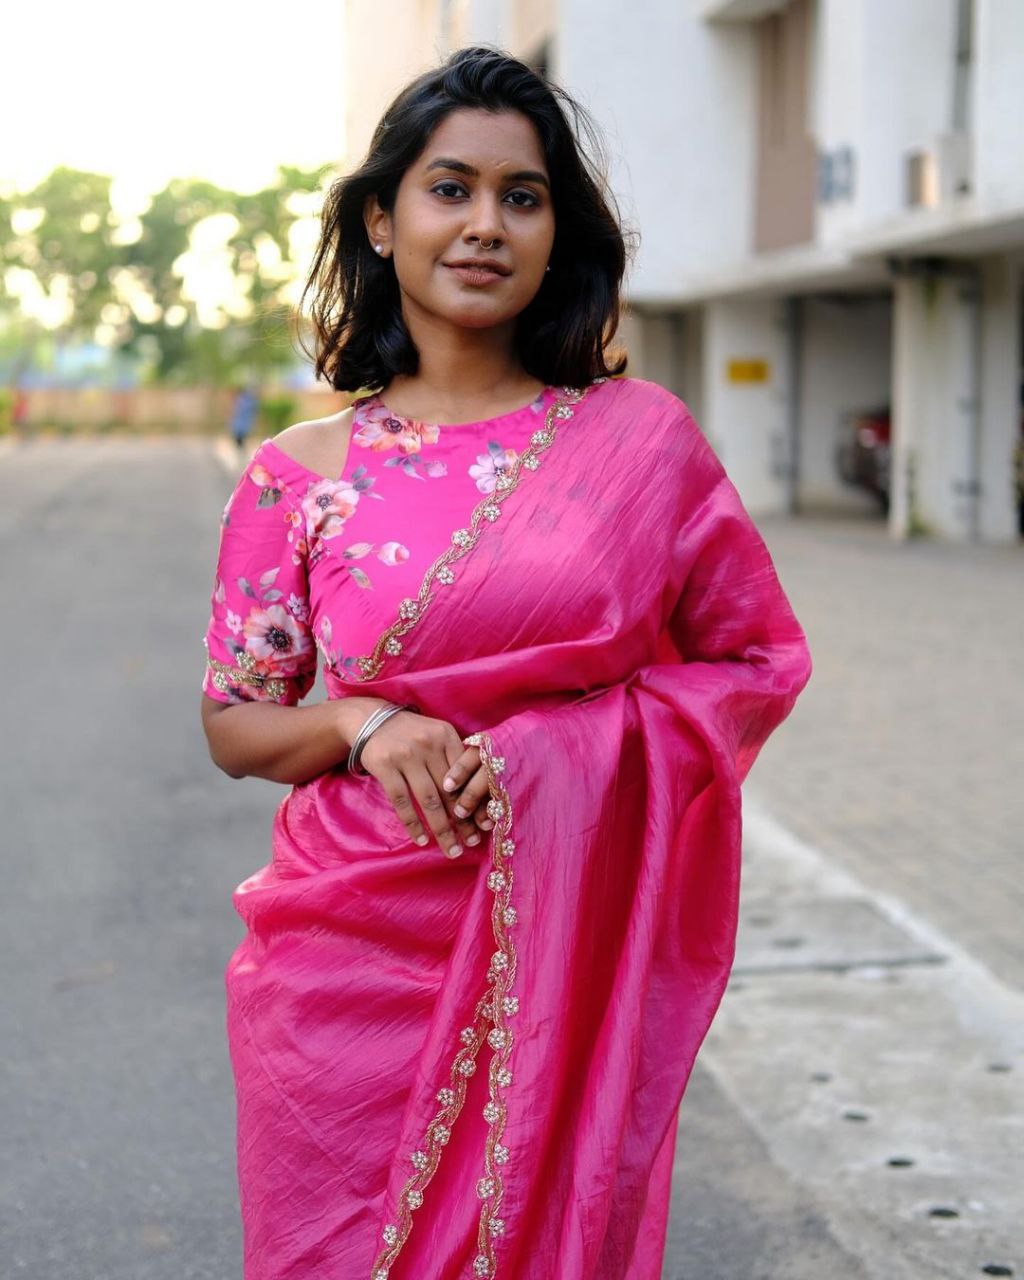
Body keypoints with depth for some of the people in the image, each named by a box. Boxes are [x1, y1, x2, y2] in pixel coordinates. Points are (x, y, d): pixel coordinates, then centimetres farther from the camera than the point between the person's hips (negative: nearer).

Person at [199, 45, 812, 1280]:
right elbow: (234, 724, 7)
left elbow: (756, 659, 4)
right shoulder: (300, 474, 1)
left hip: (565, 956, 0)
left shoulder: (640, 436, 0)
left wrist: (568, 750, -10)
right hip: (350, 958, 1)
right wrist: (362, 723, -14)